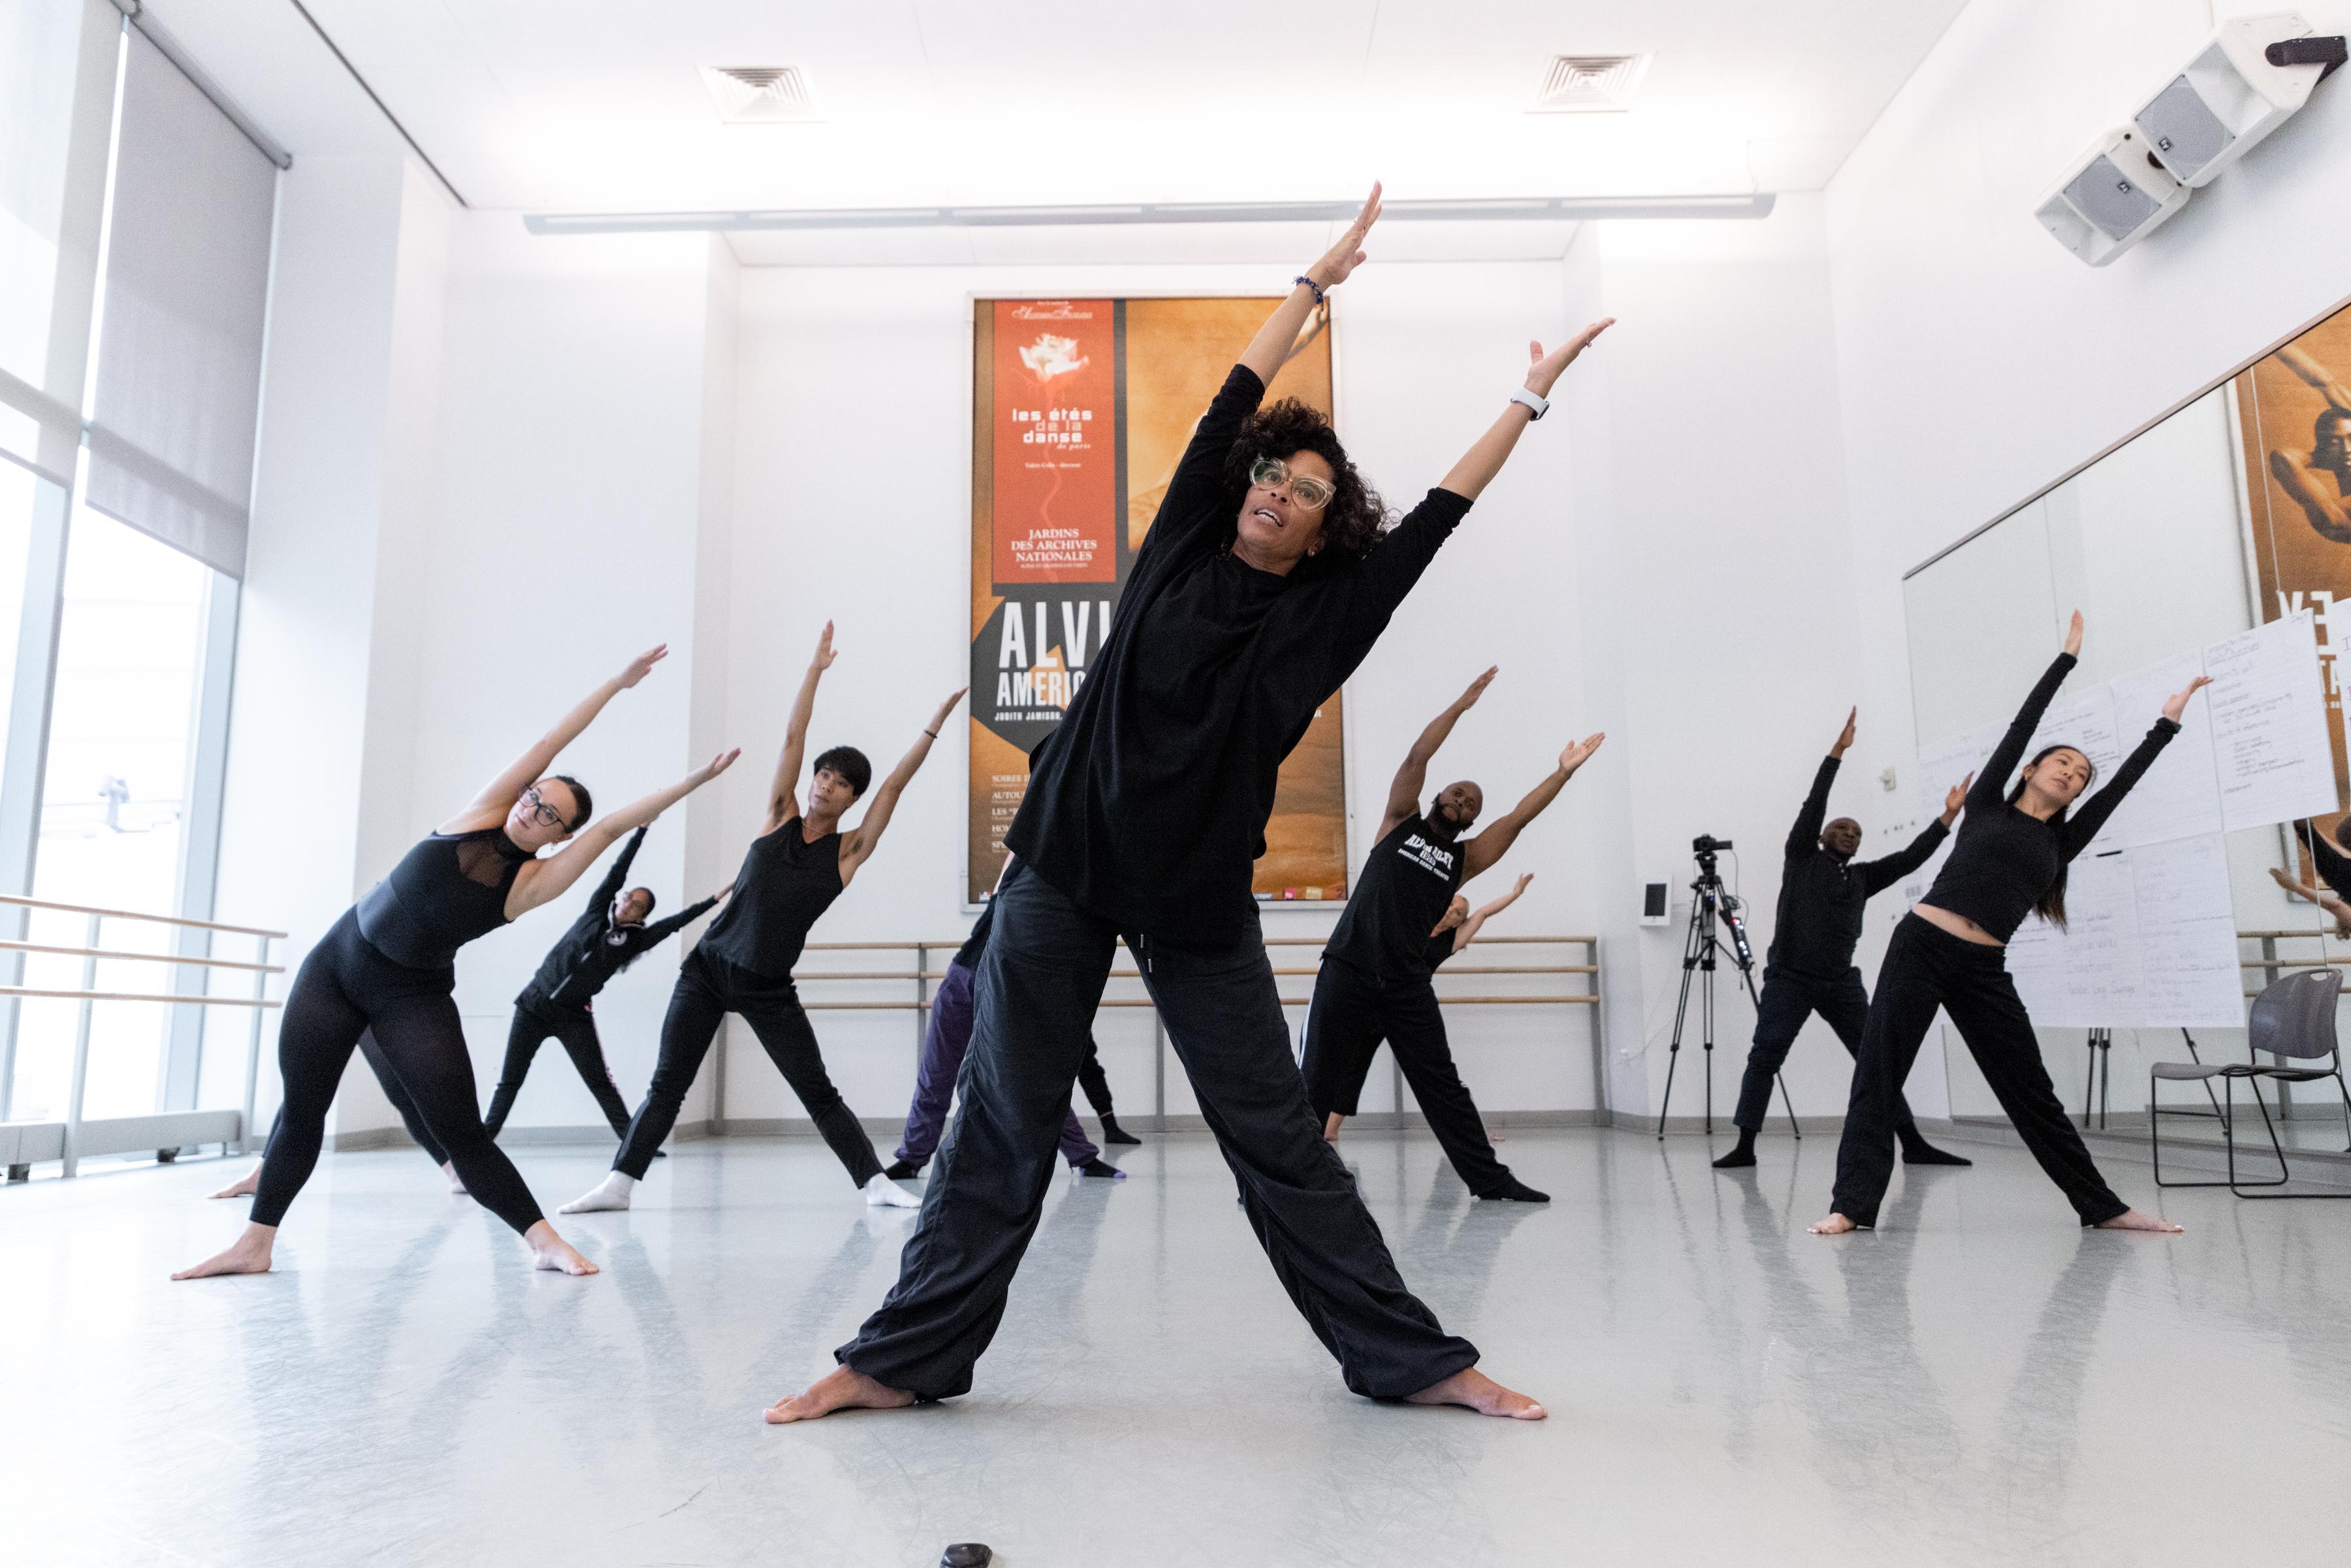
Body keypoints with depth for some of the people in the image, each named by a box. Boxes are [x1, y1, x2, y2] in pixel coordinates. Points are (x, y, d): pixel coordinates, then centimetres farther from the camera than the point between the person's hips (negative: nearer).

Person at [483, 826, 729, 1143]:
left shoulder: (634, 940, -1)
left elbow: (677, 921, -6)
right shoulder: (597, 910, 0)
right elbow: (618, 870, -5)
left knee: (601, 1083, -5)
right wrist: (642, 829, -7)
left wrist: (717, 898, -10)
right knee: (510, 1081, 6)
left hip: (574, 1017, 0)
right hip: (534, 1005, 0)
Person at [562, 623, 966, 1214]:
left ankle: (876, 1181, 8)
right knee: (667, 1085, 2)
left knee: (820, 1093, 1)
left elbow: (895, 785, -7)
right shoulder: (779, 818, 1)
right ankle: (618, 1183, 8)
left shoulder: (849, 851, -2)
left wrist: (936, 723, -11)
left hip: (770, 990, -1)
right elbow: (792, 738, -4)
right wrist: (816, 668, -8)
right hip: (708, 969, 1)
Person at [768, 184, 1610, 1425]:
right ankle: (899, 1360, 17)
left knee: (1280, 1142, 4)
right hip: (1065, 870, 1)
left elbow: (1440, 515, 8)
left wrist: (1530, 398, 15)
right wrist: (1320, 278, 17)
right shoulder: (1184, 545, 7)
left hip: (1201, 902, 0)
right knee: (1001, 1130, 5)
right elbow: (1235, 399, 9)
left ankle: (1418, 1362, 17)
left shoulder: (1323, 614, 5)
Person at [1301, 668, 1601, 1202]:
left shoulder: (1464, 858, 14)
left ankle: (1489, 1178, 16)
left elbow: (1519, 818, 10)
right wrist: (1464, 704, 6)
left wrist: (1564, 772, 8)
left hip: (1407, 986, 2)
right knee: (1319, 1086, 0)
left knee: (1443, 1086, 8)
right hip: (1348, 973, -2)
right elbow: (1417, 757, 5)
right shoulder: (1401, 823, 11)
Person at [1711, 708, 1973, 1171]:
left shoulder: (1862, 878, 18)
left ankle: (1913, 1145, 11)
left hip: (1842, 983, 4)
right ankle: (1745, 1148, -7)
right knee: (1764, 1058, -11)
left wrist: (1948, 817, 1)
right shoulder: (1802, 858, 8)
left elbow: (1910, 858, 9)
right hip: (1788, 979, -4)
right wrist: (1838, 751, -10)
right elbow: (1813, 804, -2)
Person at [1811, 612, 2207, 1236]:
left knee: (2032, 1091, 10)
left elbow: (2123, 782, 19)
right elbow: (2023, 722, 11)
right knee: (1877, 1078, -7)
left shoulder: (2060, 845, 19)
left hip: (1984, 971, 4)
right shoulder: (1987, 805, 11)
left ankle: (2102, 1207, 20)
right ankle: (1853, 1205, -8)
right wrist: (2068, 656, 17)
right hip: (1920, 947, -4)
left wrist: (2167, 722, 22)